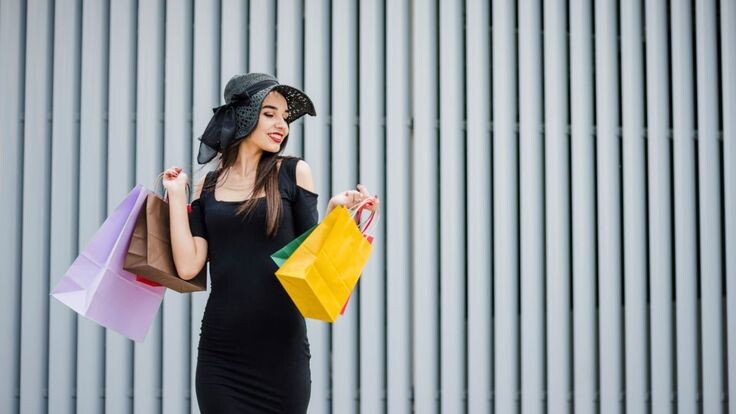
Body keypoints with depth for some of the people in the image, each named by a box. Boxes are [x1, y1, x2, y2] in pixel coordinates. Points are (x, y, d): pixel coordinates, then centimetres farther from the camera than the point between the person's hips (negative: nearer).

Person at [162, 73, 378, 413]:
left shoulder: (293, 173, 1)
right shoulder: (207, 186, 6)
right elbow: (188, 266, -3)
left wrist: (335, 210, -15)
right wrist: (176, 194, 1)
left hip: (281, 349, -1)